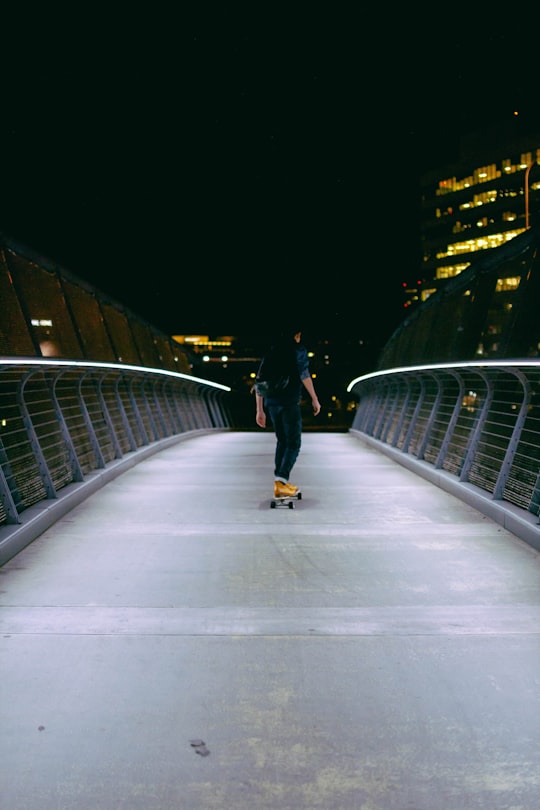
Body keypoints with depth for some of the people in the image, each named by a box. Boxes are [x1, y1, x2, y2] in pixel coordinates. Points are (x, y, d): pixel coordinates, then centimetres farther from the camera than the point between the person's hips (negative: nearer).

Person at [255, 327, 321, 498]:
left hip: (271, 402, 6)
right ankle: (281, 481, -17)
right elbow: (304, 374, -11)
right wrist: (314, 399, -7)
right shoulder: (298, 349, 5)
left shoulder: (270, 354, 20)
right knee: (293, 443, -1)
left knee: (282, 441, 16)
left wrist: (260, 410, 19)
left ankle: (279, 483, 12)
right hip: (290, 401, -6)